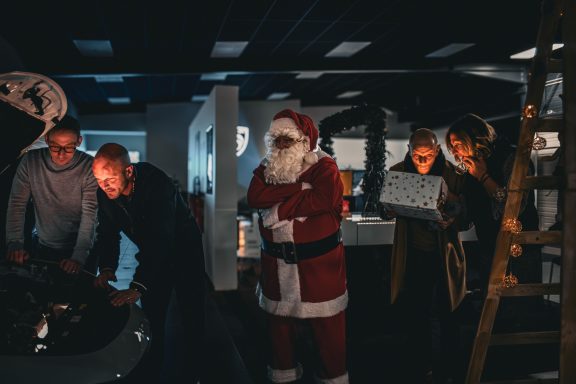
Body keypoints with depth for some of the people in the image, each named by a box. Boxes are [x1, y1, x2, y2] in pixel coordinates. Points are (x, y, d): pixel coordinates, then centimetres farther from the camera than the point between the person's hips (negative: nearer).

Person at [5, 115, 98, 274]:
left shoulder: (89, 167, -16)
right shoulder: (31, 161, -8)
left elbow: (90, 214, -20)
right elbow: (17, 203, -7)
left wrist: (79, 256, -29)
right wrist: (15, 243, -18)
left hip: (79, 250, -2)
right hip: (42, 247, 3)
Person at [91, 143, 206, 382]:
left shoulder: (157, 184, -37)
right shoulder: (105, 191, -17)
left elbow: (160, 240, -43)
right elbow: (107, 233, -8)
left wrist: (138, 287, -50)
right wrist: (107, 268, -26)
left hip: (184, 252, -5)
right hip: (152, 256, 5)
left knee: (193, 318, 4)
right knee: (152, 320, 7)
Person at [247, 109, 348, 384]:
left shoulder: (324, 166, -6)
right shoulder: (266, 168, 8)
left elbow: (324, 199, -25)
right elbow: (255, 197, -10)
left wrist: (278, 209, -17)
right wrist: (299, 187, -18)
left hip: (318, 258, -4)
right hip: (276, 258, 5)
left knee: (326, 322, 2)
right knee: (278, 317, 15)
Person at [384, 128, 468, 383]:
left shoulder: (451, 174, -7)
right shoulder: (397, 172, -1)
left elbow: (465, 219, -6)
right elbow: (386, 211, 6)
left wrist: (452, 221, -29)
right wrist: (391, 210, -18)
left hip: (443, 255, -1)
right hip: (412, 254, 1)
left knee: (446, 314, 8)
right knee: (413, 315, 5)